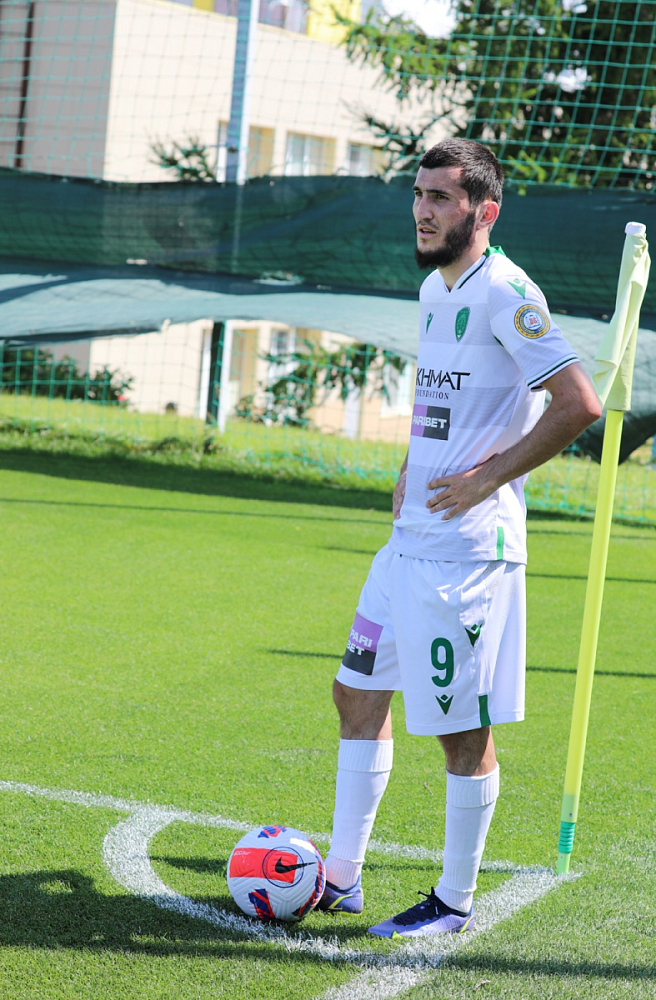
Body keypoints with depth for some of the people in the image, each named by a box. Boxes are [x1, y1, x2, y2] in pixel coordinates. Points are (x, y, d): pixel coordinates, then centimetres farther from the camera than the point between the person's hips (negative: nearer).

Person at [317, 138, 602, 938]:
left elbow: (579, 404, -20)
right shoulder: (432, 290, 13)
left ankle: (455, 902, 14)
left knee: (462, 729, 0)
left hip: (469, 545, -9)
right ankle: (339, 878, 24)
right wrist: (409, 471, 15)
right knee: (358, 694, 14)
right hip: (411, 537, 9)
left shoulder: (505, 293, -14)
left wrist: (487, 477, -17)